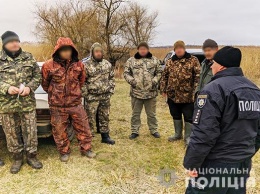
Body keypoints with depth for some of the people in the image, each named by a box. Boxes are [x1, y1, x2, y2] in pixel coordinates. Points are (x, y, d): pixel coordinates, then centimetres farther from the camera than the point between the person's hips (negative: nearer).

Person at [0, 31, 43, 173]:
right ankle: (17, 158, 28)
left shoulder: (28, 58, 4)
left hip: (28, 103, 0)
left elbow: (37, 76, 5)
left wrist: (29, 87, -12)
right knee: (12, 133, 10)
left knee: (30, 131, 7)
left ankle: (31, 156, 25)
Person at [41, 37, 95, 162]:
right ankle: (64, 152, 30)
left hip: (76, 103, 2)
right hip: (57, 106, -2)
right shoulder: (49, 66, -11)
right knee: (60, 130, 10)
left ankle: (86, 149, 29)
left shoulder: (78, 65, -2)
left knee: (83, 127, 10)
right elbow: (45, 84, 5)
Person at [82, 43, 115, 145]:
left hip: (105, 96, 5)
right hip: (92, 97, -4)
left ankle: (105, 136, 26)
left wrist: (111, 89, 6)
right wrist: (85, 93, -11)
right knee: (90, 118, 0)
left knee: (105, 117, 14)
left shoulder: (107, 64, 8)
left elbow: (112, 78, 15)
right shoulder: (86, 65, -7)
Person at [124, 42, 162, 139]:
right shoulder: (131, 60, 4)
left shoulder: (154, 60, 5)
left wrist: (154, 81, -9)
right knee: (135, 113, 10)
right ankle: (135, 131, 23)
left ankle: (154, 130, 28)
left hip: (151, 92, 0)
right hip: (136, 92, 0)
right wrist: (131, 80, -12)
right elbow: (126, 73, 4)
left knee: (151, 113, 12)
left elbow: (159, 72, 7)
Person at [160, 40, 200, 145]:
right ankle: (178, 134, 34)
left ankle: (188, 137, 19)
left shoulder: (193, 60, -4)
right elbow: (164, 76, 13)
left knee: (188, 117, 5)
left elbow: (198, 76, -9)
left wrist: (195, 91, -15)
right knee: (176, 116, 17)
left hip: (187, 95, -4)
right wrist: (163, 89, 7)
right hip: (172, 94, 5)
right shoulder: (170, 61, 9)